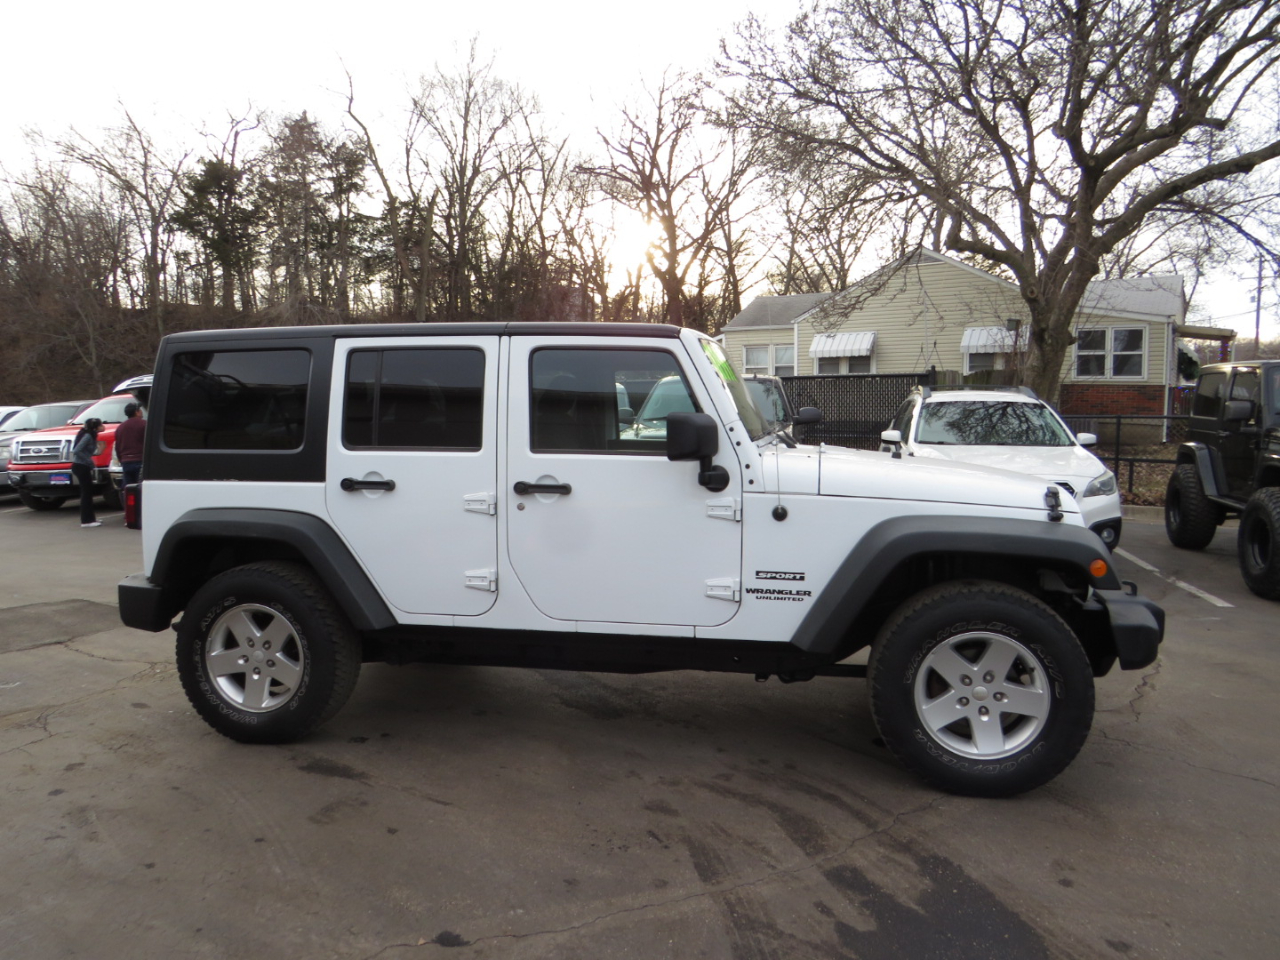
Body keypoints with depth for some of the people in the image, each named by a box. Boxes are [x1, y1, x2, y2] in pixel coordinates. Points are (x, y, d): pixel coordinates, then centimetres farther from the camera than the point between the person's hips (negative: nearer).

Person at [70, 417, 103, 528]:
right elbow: (76, 451, -23)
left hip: (84, 467, 9)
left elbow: (89, 452, 10)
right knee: (86, 492, -7)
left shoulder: (90, 436, 11)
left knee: (88, 492, 16)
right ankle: (86, 520, -4)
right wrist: (89, 460, -18)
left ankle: (90, 518, 25)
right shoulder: (87, 436, -16)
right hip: (81, 466, -9)